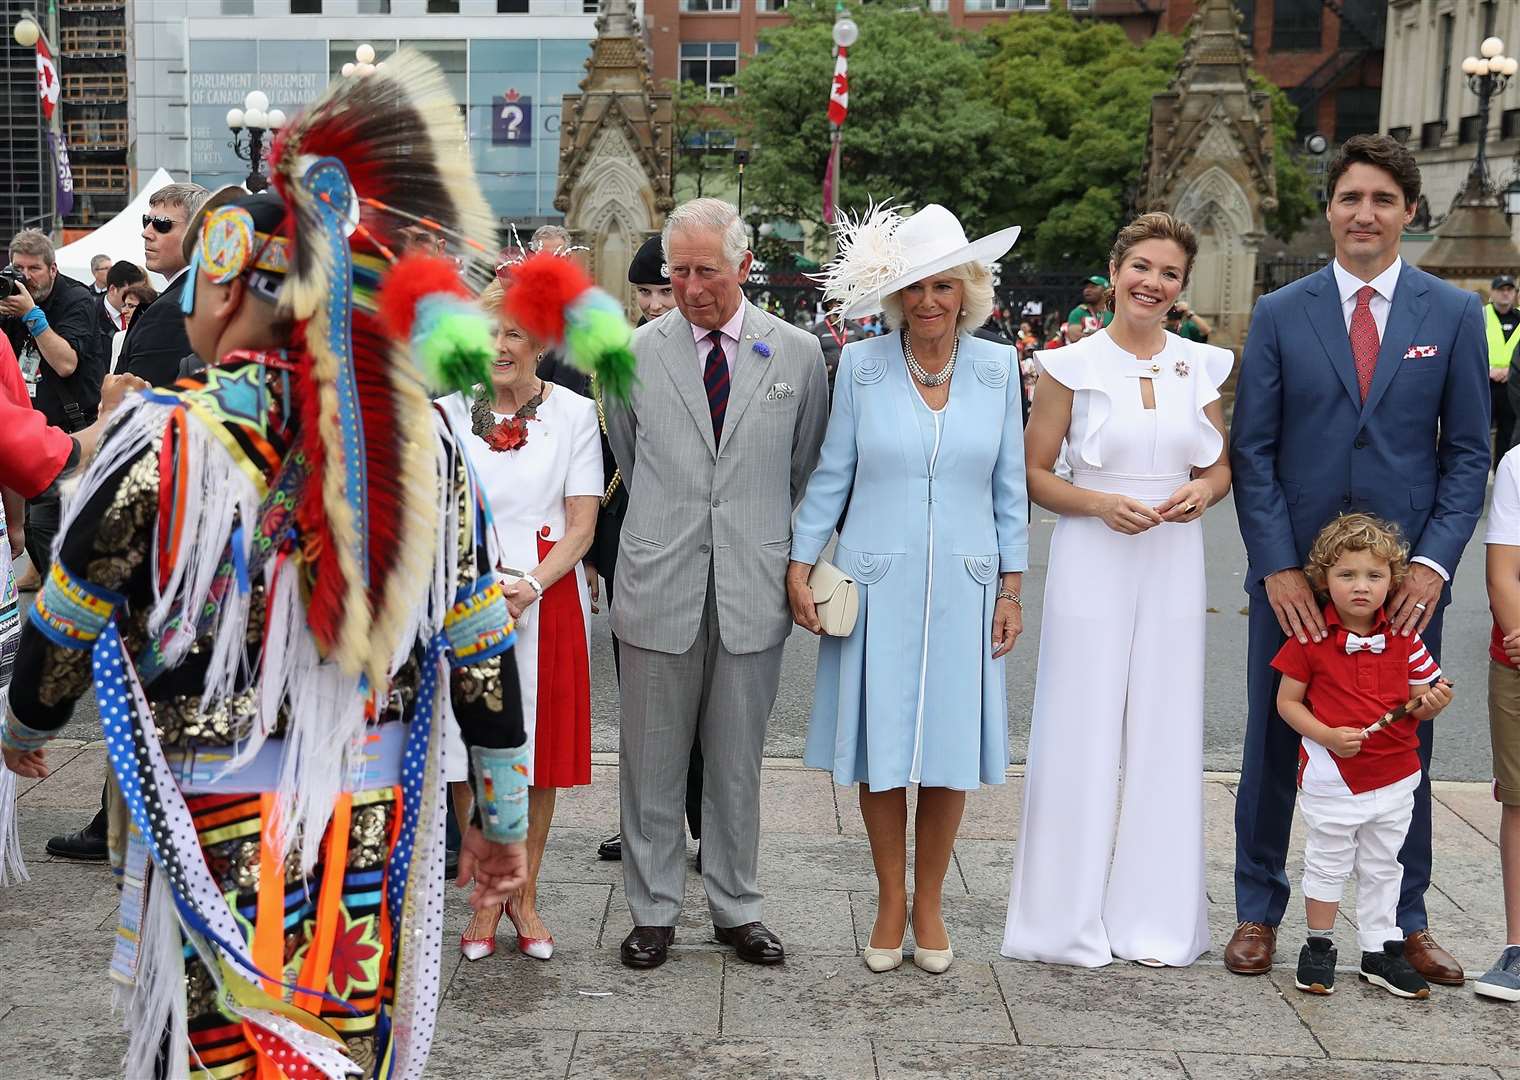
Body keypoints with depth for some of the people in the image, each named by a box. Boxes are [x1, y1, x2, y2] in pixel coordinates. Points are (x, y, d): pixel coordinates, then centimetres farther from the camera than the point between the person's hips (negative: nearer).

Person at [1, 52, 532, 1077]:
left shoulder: (161, 443, -13)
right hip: (379, 822, 4)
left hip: (224, 825, -3)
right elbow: (482, 650, 1)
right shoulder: (422, 435, -3)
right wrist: (502, 813, 12)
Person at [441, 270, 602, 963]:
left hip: (548, 600, 0)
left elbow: (582, 525, -2)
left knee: (541, 753, 6)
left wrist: (529, 587, -16)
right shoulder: (451, 409, 3)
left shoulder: (575, 412, 1)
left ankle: (525, 895, 20)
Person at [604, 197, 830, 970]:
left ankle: (737, 910, 23)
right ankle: (654, 910, 20)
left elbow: (806, 469, 12)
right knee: (652, 762, 7)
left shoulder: (798, 353, 2)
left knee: (737, 763, 10)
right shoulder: (633, 353, 1)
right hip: (658, 586, 0)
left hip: (753, 589, 0)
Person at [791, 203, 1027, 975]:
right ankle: (890, 904, 22)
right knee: (880, 749, 5)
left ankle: (929, 906, 22)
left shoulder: (997, 368, 1)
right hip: (876, 586, -1)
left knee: (951, 750, 6)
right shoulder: (861, 366, -2)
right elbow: (831, 475, 4)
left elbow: (1009, 484, 6)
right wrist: (799, 565, -1)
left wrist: (1011, 589, 4)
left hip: (962, 587, 1)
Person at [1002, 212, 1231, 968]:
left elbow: (1220, 467, 17)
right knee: (1082, 734, -1)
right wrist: (1099, 503, -16)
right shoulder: (1072, 365, -2)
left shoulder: (1200, 366, 8)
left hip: (1173, 564, 3)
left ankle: (1156, 917, 18)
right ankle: (1071, 919, 11)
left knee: (1164, 735, 7)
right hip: (1092, 564, -3)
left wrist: (1204, 491, -6)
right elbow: (1034, 474, -1)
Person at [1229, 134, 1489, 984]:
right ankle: (1259, 913, 22)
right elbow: (1252, 451, 0)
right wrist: (1278, 565, -9)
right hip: (1294, 571, 0)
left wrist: (1434, 562, -8)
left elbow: (1468, 452, 3)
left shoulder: (1454, 315, 4)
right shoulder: (1280, 315, 3)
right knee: (1275, 743, 8)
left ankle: (1407, 921, 24)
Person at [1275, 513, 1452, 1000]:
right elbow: (1287, 702, -7)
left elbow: (1418, 701, 8)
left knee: (1382, 868, 16)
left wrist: (1431, 703, -16)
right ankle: (1319, 947, 24)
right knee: (1327, 865, 9)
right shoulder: (1311, 638, -11)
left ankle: (1381, 952, 28)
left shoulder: (1404, 640, -2)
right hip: (1332, 779, -3)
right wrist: (1328, 735, -21)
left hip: (1394, 779, 3)